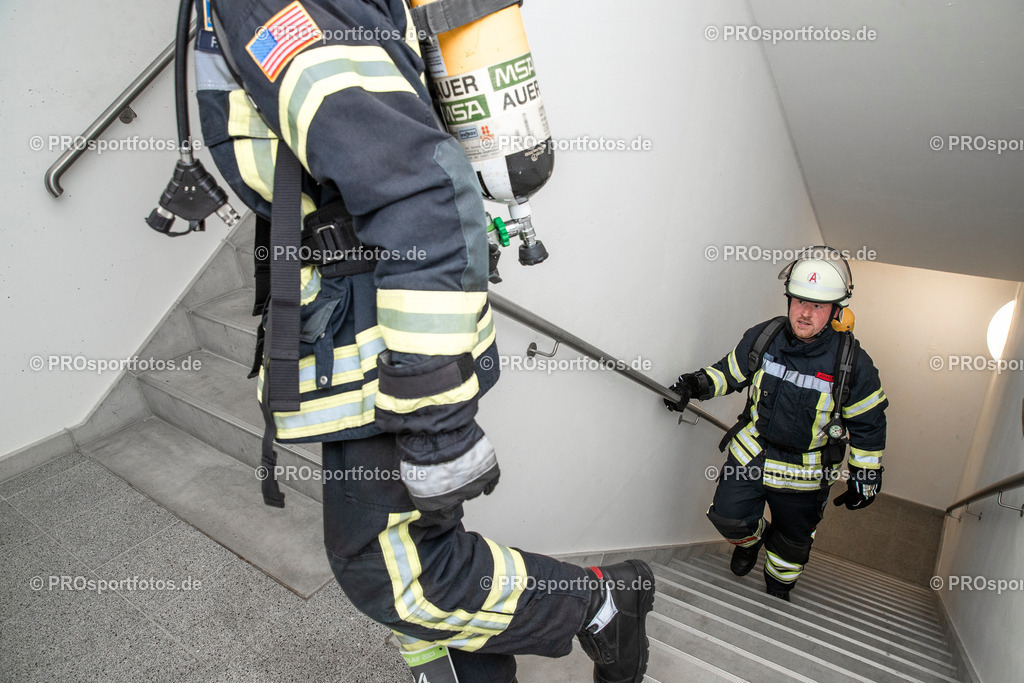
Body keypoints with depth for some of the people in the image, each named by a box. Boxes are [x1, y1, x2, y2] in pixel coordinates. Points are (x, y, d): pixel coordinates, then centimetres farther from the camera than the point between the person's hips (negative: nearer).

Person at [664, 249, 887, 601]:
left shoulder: (853, 363, -18)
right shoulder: (762, 337, -12)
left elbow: (868, 424, -6)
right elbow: (730, 371, 5)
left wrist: (864, 477, -3)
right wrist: (699, 384, -14)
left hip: (804, 474, -1)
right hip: (751, 453, 2)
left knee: (793, 542, 17)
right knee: (728, 516, 2)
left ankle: (778, 589, 49)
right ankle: (752, 537, 40)